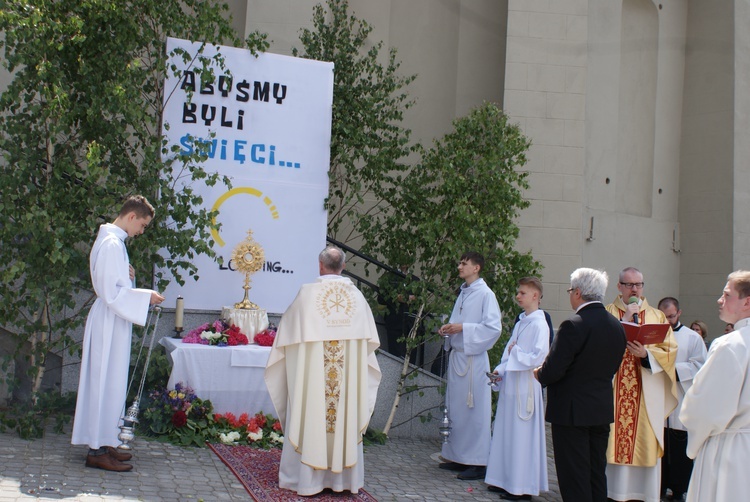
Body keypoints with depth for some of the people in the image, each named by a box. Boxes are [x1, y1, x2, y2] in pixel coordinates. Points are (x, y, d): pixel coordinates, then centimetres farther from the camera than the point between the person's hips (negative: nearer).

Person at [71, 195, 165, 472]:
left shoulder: (110, 239, 13)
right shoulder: (112, 244, -18)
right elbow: (112, 293, -22)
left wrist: (126, 275, 3)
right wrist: (146, 296, -16)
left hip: (111, 322, 10)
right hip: (109, 324, -10)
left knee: (109, 384, 14)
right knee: (107, 384, -4)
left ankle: (102, 443, 23)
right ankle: (97, 450, 4)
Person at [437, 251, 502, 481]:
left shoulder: (485, 294, -10)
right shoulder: (463, 293, 15)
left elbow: (494, 327, -17)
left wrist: (463, 328, -18)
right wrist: (449, 329, 5)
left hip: (473, 359, -8)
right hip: (456, 356, 8)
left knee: (473, 410, -4)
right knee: (456, 408, 12)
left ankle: (478, 463, 3)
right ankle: (458, 457, 21)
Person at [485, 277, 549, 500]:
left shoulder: (539, 325, -13)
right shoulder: (521, 322, 13)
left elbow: (539, 357, -20)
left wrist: (515, 353, -9)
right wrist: (500, 371, 7)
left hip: (525, 386, -8)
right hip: (510, 383, 9)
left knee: (522, 435, -2)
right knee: (506, 432, 13)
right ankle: (506, 480, 24)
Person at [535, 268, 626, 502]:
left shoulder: (573, 326, -20)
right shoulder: (617, 327, 3)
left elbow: (553, 371, -21)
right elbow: (611, 368, 11)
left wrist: (539, 374, 0)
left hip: (572, 412, -7)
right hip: (603, 410, 7)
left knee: (574, 478, 2)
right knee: (597, 475, 17)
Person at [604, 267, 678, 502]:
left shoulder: (657, 316, 12)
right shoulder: (607, 313, 9)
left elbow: (669, 350, 3)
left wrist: (647, 354, -15)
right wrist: (624, 320, -11)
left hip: (647, 394, 1)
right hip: (612, 393, -1)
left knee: (645, 443, 0)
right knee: (611, 443, -3)